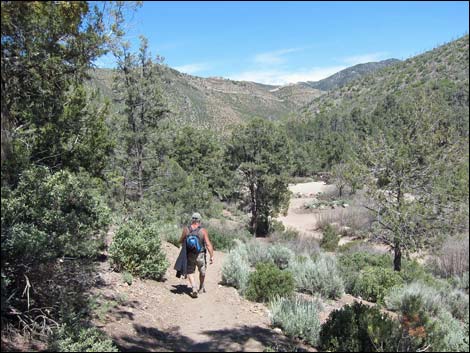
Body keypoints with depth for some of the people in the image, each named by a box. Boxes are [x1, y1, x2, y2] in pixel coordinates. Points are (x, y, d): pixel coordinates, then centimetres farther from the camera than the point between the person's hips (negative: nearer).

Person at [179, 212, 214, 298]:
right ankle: (201, 288, 37)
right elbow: (208, 244, -14)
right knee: (202, 271, 22)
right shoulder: (203, 231, -11)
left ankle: (194, 289, -13)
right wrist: (212, 256, -10)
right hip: (200, 255, 0)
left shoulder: (186, 230, -6)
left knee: (190, 272, 9)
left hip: (189, 255, 0)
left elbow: (181, 241, 5)